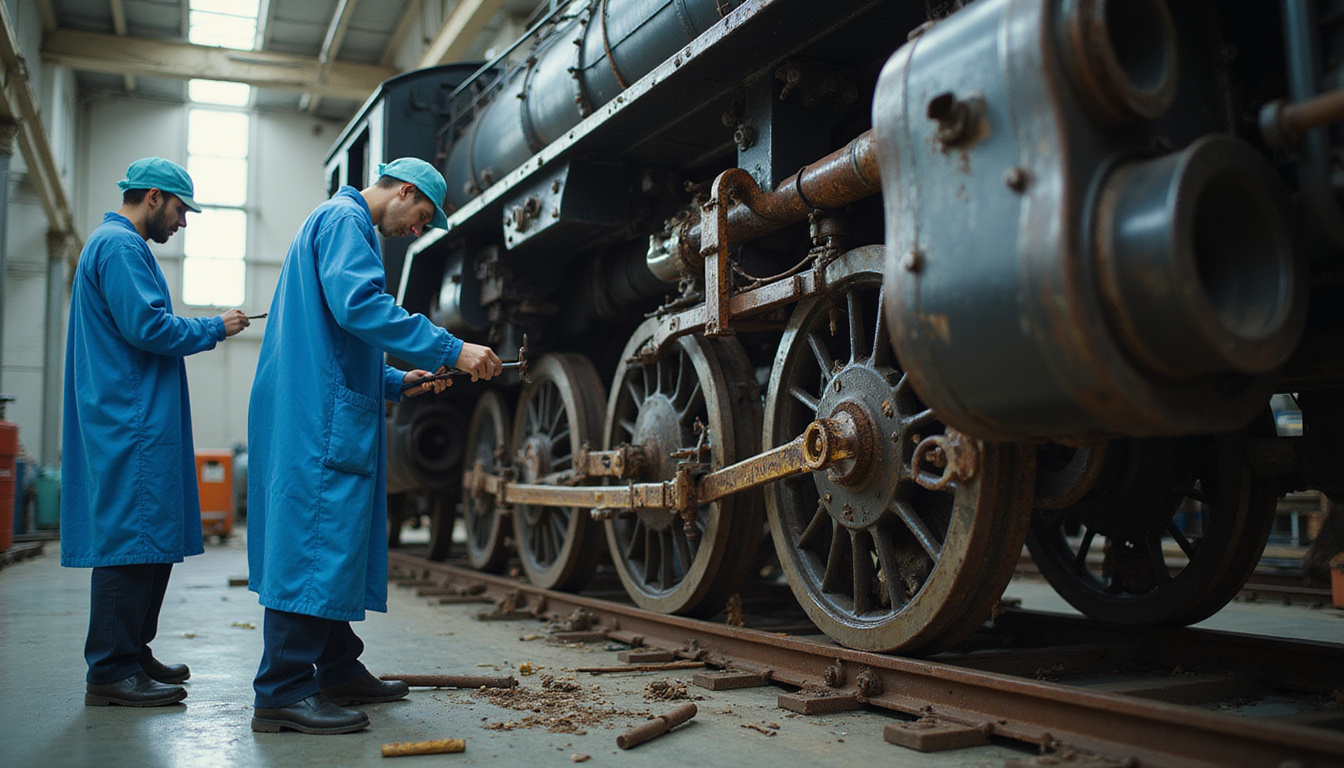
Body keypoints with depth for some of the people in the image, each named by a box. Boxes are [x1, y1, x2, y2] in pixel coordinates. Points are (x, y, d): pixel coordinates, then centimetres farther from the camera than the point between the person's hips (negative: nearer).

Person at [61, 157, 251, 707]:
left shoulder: (116, 244, 25)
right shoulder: (120, 245, -9)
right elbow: (146, 326, -19)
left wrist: (206, 331, 17)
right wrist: (214, 328, -7)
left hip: (137, 424, 11)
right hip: (131, 421, -11)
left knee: (153, 539, 13)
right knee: (131, 539, -9)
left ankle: (133, 654, 21)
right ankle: (111, 672, -4)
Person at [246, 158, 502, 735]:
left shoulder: (343, 223, 28)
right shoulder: (344, 219, -5)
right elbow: (358, 304, -24)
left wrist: (397, 383, 23)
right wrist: (451, 350, -24)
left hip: (323, 413, 11)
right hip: (320, 413, -11)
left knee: (335, 543, 13)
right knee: (315, 541, -11)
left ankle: (339, 671, 21)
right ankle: (283, 693, -8)